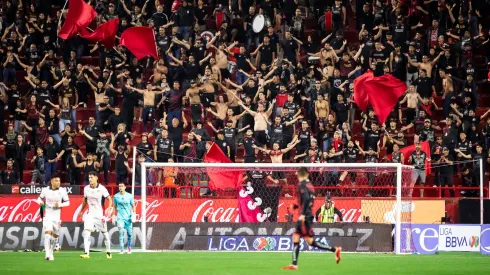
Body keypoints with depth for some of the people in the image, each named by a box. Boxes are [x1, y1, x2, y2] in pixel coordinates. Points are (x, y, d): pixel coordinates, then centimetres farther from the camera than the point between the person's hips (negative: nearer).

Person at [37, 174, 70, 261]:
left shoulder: (62, 191, -4)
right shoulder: (45, 190, -3)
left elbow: (67, 202, 2)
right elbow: (40, 198, 13)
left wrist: (60, 204, -17)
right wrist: (40, 202, -11)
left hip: (57, 217, 2)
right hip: (47, 215, -2)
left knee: (55, 236, 10)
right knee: (48, 233, -17)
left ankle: (51, 253, 31)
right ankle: (48, 254, -23)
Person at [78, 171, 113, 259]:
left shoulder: (101, 188, -9)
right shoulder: (86, 188, 2)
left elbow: (109, 199, -3)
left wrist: (109, 208, -19)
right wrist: (81, 211, 22)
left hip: (100, 214, -2)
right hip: (90, 214, 2)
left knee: (104, 232, 9)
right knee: (87, 231, -16)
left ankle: (108, 252, 28)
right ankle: (86, 253, -21)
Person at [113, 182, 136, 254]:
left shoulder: (129, 196, 0)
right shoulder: (116, 196, 2)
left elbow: (133, 205, 8)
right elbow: (115, 206, 12)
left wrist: (134, 214, -5)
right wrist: (114, 216, 9)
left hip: (128, 217, 1)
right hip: (120, 217, -1)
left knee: (129, 233, 3)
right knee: (121, 232, -14)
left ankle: (129, 248, 26)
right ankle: (122, 250, -14)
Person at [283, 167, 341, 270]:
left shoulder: (302, 185, -12)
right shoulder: (309, 185, 14)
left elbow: (306, 199, -25)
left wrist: (303, 214, -28)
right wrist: (296, 206, 34)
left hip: (305, 217, -9)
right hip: (306, 216, 9)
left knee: (310, 241, -9)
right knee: (295, 238, 10)